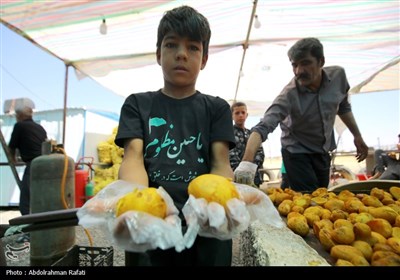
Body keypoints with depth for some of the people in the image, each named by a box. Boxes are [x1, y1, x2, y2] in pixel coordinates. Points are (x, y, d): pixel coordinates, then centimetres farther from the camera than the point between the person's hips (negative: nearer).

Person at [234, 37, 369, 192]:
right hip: (297, 153, -5)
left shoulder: (338, 75, -13)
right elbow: (263, 127, -40)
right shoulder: (289, 95, -28)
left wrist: (357, 135, 9)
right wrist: (246, 161, -54)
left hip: (323, 151, 5)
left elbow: (343, 107, 7)